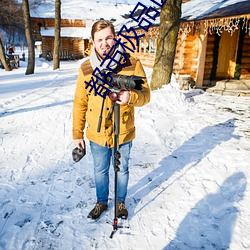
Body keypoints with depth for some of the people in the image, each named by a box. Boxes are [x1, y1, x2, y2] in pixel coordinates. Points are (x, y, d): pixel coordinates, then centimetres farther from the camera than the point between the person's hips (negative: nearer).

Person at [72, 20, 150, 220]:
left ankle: (121, 202, 45)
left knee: (122, 170, 19)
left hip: (123, 133, -1)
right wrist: (77, 133, 2)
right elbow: (80, 103, 0)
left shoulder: (132, 64, -11)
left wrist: (131, 96, -33)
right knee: (100, 171, 20)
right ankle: (101, 202, 45)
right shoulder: (86, 68, -5)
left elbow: (145, 95, -9)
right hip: (97, 134, 2)